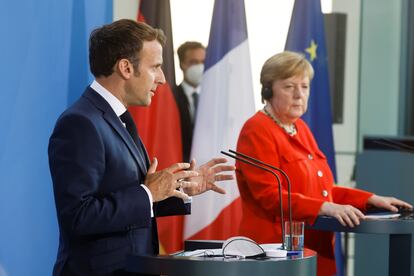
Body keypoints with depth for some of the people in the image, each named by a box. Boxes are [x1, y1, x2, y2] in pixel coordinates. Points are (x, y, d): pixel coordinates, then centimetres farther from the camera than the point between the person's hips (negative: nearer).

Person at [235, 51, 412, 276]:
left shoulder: (300, 128, 18)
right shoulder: (257, 131, -9)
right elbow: (270, 196, -19)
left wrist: (371, 199, 9)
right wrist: (326, 208, -28)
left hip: (315, 249, 8)